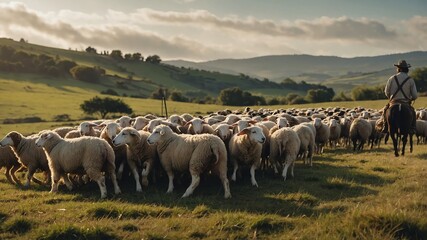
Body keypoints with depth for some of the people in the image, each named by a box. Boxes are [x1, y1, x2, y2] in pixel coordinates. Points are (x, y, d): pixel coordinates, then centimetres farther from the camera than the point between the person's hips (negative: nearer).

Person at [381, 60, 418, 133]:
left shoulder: (392, 78, -1)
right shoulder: (410, 80, -1)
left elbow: (386, 92, 3)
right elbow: (415, 95, -2)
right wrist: (411, 99, 19)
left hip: (393, 102, 0)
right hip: (406, 103, 0)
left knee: (385, 110, 26)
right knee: (412, 112, 24)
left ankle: (385, 127, 14)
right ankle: (412, 129, 10)